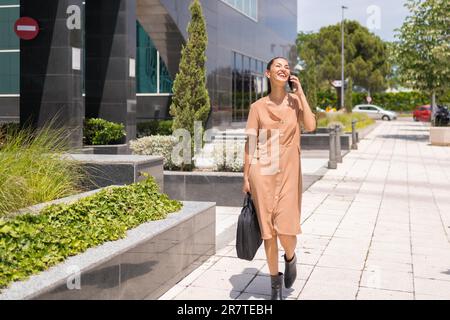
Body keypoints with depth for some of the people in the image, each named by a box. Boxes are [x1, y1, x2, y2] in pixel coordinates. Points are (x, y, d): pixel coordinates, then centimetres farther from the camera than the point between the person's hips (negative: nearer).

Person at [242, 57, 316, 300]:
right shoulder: (258, 107, 2)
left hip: (289, 172, 0)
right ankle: (275, 282, 21)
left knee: (286, 230, -9)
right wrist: (246, 177, 1)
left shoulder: (295, 101, 4)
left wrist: (300, 92, -8)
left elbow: (310, 126, -14)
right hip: (263, 173, 0)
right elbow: (250, 143, 4)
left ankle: (290, 258, 27)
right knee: (268, 230, 4)